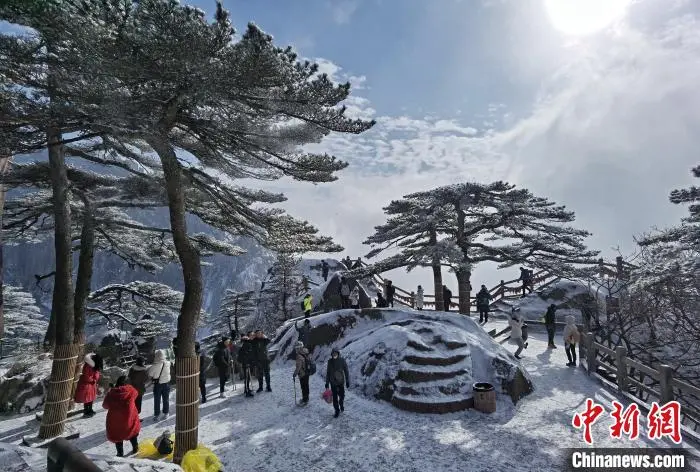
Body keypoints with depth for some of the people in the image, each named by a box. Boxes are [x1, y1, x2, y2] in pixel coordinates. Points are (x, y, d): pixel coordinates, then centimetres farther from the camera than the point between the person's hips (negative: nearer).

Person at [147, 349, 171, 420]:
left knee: (157, 400, 15)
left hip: (157, 385, -2)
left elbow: (150, 376, -13)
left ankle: (157, 415, 24)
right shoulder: (168, 363, -14)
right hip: (166, 383, 3)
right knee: (166, 399, 18)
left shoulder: (154, 366, -23)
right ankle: (166, 413, 30)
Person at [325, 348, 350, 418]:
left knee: (341, 395, 9)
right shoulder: (330, 361, -3)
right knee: (335, 397, 3)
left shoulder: (342, 361, -8)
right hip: (333, 382, 1)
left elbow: (346, 371, -3)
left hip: (341, 382, -1)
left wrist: (347, 381, -4)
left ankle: (341, 404, 40)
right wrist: (327, 383, 5)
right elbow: (328, 373, 3)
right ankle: (337, 411, 19)